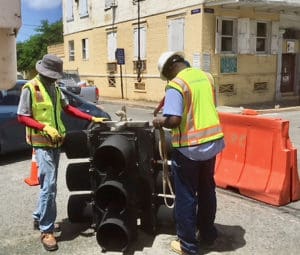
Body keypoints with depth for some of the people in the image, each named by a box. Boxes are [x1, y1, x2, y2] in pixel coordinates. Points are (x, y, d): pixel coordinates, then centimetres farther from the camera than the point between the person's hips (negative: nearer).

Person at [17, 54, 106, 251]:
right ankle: (47, 231, -1)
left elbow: (68, 108, 13)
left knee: (48, 184, 16)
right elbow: (22, 117, -11)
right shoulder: (30, 88, -10)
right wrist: (45, 127, -23)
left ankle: (39, 217, 33)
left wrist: (92, 119, 6)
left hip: (56, 142, 8)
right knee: (49, 186, -11)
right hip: (42, 143, -7)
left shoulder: (55, 88, 12)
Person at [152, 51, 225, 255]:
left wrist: (160, 121, -5)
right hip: (212, 141, 7)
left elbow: (174, 120, -24)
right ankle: (208, 233, 37)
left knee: (186, 196, 6)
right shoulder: (205, 76, 7)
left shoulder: (176, 84, -15)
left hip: (189, 147, -7)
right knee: (207, 190, 21)